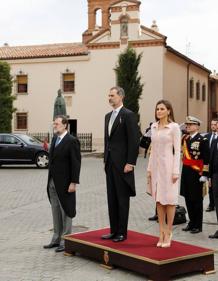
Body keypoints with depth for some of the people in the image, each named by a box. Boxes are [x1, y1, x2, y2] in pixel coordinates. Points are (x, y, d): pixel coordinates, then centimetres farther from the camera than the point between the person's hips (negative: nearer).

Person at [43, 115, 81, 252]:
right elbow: (52, 159, 13)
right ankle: (57, 239, 23)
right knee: (56, 211, 14)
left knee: (66, 212, 2)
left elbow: (76, 163, -15)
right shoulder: (55, 139, 11)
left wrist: (73, 183, -18)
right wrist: (50, 179, 11)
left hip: (65, 183, -8)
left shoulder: (72, 141, -12)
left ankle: (65, 241, 10)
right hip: (53, 182, 8)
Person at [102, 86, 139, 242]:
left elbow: (134, 141, -14)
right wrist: (106, 159, 15)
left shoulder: (128, 115, -9)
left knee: (122, 199, 0)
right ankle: (114, 230, 19)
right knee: (112, 199, 11)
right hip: (110, 163, 8)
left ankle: (122, 232, 7)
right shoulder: (108, 116, 16)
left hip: (122, 164, -8)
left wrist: (130, 163, -17)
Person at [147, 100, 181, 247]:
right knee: (158, 200, 8)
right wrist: (149, 168, 11)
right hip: (156, 165, 6)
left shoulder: (174, 127, -6)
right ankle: (162, 232, 14)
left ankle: (168, 232, 6)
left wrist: (175, 171, -13)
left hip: (168, 166, -6)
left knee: (169, 200, -1)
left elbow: (177, 150, -8)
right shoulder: (154, 127, 11)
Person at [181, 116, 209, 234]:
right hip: (186, 172, 6)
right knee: (188, 198, 12)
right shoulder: (184, 138, 10)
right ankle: (191, 222, 25)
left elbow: (206, 159, -11)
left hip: (196, 174, -6)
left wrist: (204, 175, -14)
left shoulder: (202, 140, -9)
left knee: (196, 200, 2)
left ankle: (198, 225, 12)